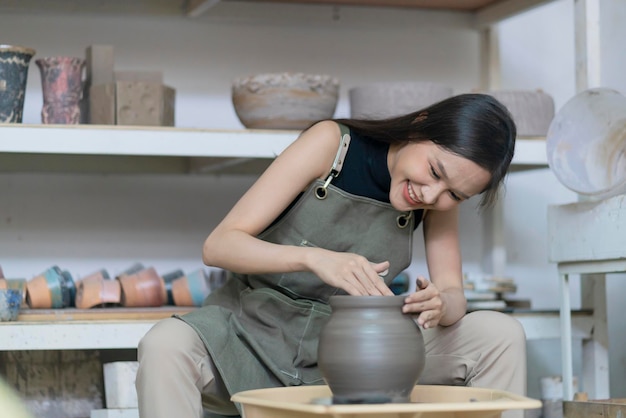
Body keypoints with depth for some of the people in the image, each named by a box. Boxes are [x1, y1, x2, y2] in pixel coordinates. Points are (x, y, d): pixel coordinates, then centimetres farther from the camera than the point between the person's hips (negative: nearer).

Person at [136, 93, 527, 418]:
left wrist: (440, 305, -31)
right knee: (165, 347, -36)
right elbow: (219, 245, -21)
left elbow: (453, 294, -6)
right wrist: (316, 258, -38)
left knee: (502, 337, -15)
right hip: (255, 329, -3)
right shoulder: (333, 143, -17)